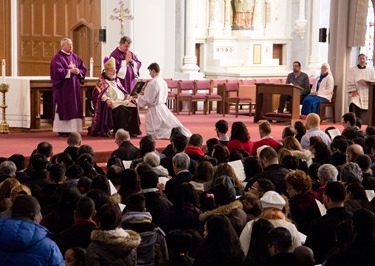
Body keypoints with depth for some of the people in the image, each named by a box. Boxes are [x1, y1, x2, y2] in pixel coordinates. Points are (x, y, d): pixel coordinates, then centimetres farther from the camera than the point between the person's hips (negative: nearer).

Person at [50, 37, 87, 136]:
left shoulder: (75, 57, 13)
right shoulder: (58, 58, -5)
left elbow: (83, 68, 12)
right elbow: (58, 71, -15)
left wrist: (78, 71, -8)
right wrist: (70, 71, -16)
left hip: (75, 87, 6)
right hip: (63, 87, -6)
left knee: (74, 108, 3)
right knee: (63, 108, -6)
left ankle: (73, 128, 6)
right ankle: (63, 130, -3)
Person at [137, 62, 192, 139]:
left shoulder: (152, 83, -18)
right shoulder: (163, 82, 7)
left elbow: (146, 100, -14)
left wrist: (139, 95, 5)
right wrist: (145, 93, 18)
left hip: (154, 109, -8)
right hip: (163, 107, 8)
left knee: (152, 133, -4)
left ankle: (172, 133, -20)